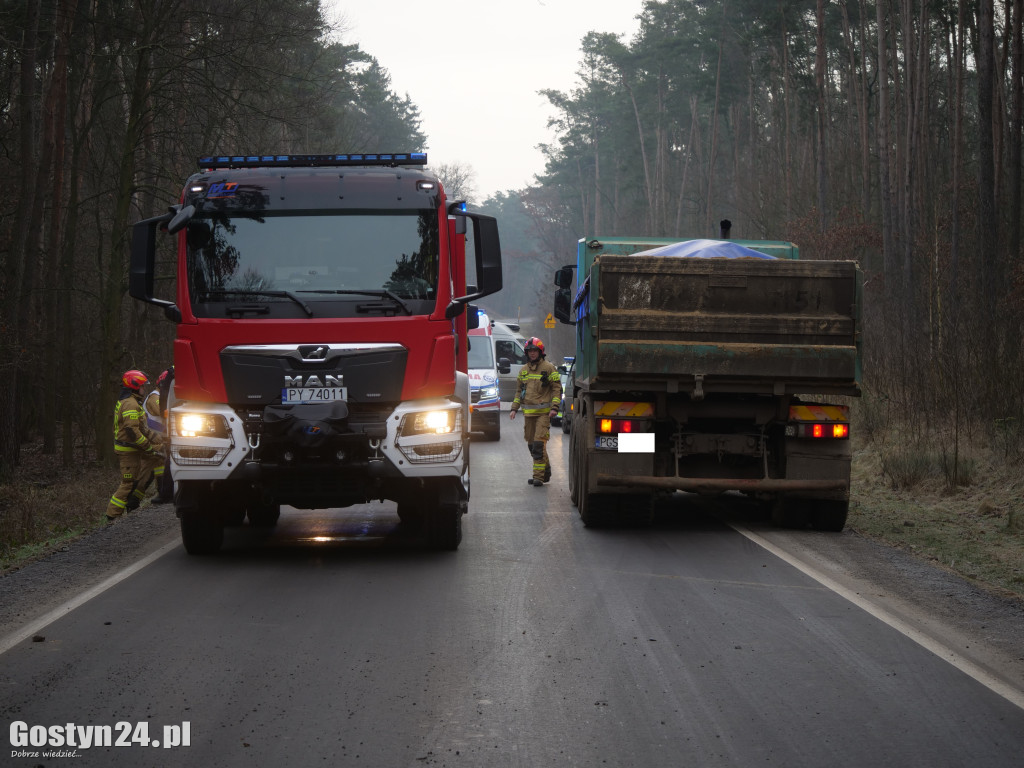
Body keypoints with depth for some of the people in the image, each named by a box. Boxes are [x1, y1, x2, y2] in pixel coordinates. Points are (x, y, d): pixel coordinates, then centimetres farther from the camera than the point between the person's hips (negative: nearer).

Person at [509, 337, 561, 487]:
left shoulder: (548, 368, -2)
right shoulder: (523, 370, 15)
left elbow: (557, 388, -2)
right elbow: (519, 391, 22)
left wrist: (554, 407, -12)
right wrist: (514, 408, 14)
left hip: (544, 412, -6)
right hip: (528, 412, 6)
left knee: (539, 443, -14)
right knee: (531, 444, 8)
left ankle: (539, 476, -13)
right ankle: (545, 472, 22)